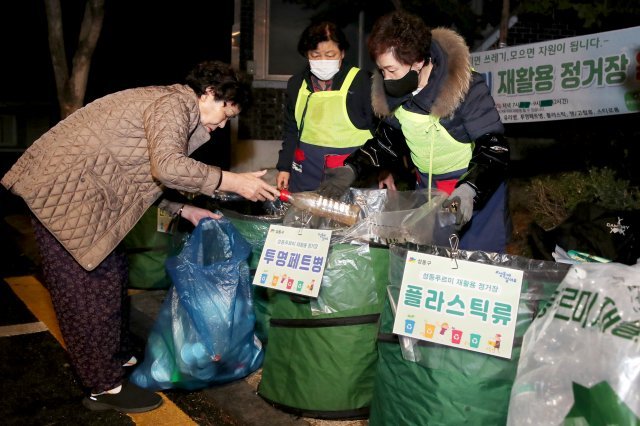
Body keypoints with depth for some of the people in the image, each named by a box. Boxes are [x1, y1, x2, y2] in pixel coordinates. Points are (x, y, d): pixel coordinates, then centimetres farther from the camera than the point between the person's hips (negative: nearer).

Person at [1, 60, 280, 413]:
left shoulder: (169, 107, 17)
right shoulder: (174, 103, -15)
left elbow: (145, 175, 17)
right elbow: (167, 167, -32)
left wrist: (184, 211, 11)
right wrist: (232, 181, -25)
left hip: (75, 189, 10)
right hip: (61, 190, -10)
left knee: (112, 274, 17)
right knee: (92, 285, -3)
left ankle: (115, 357, 34)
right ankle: (105, 386, 10)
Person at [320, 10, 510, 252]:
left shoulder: (467, 88, -25)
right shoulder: (392, 93, -8)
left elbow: (495, 149, -24)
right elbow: (391, 142, 7)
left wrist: (469, 189, -41)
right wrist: (352, 167, -8)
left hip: (477, 188, -5)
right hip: (426, 187, 5)